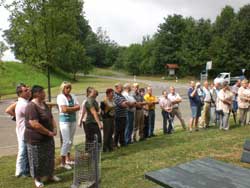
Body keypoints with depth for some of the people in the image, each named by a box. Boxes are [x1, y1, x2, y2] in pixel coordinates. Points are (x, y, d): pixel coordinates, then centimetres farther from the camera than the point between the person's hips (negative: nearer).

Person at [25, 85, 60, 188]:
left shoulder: (44, 105, 6)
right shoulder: (31, 107, -22)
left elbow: (51, 118, 14)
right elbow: (35, 125, -28)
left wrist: (54, 129, -4)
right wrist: (49, 133, -20)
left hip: (48, 138, 8)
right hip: (36, 139, -8)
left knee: (49, 158, 18)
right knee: (37, 160, 7)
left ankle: (50, 175, 36)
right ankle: (37, 179, 26)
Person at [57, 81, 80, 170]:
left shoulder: (72, 96, 10)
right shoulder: (60, 97, -8)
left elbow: (78, 107, 1)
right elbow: (64, 109, -19)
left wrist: (69, 108, -12)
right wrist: (74, 108, -7)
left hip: (73, 120, 6)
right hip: (64, 120, -6)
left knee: (70, 141, 14)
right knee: (66, 141, -7)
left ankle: (68, 159, 27)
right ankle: (63, 162, 3)